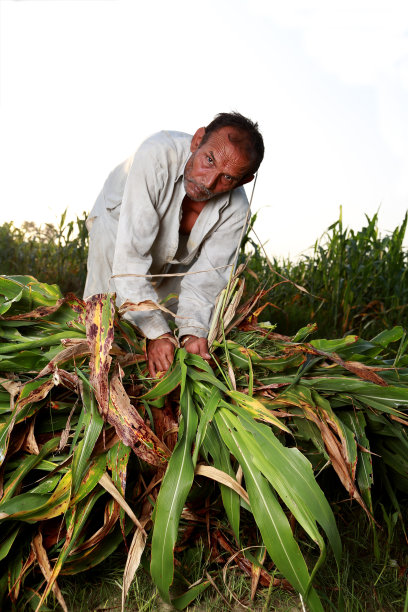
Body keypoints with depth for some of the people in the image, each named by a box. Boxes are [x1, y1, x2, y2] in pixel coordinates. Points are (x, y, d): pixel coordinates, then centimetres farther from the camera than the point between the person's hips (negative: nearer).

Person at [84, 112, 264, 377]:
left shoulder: (235, 210, -29)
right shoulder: (155, 156, -42)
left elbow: (206, 278, -26)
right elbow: (130, 255, -45)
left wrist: (192, 333, -44)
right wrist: (157, 333, -49)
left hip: (179, 254, 3)